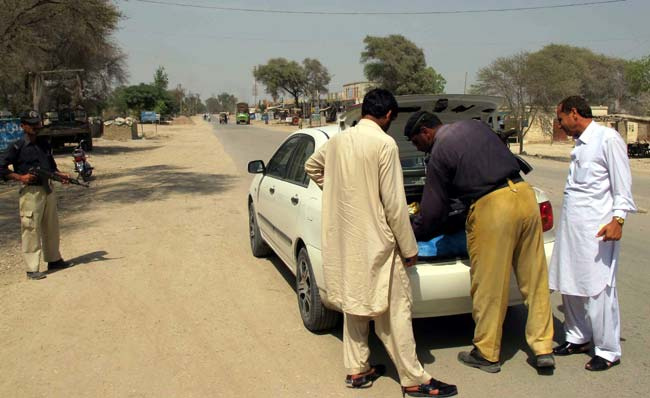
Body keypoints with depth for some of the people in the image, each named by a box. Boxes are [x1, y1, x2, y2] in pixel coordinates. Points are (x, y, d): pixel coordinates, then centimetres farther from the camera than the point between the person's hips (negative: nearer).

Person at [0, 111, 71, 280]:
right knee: (31, 229, -3)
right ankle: (32, 269, 3)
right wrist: (21, 177, -17)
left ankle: (54, 259, 31)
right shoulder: (17, 147, -9)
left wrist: (60, 175, 2)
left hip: (47, 189, 7)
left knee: (51, 227, 16)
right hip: (30, 191, -7)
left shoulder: (44, 143, 10)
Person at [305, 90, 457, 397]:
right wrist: (409, 248, -8)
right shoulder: (384, 144, -15)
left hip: (344, 239, 7)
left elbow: (311, 166, 26)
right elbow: (394, 204, -16)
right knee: (394, 310, 3)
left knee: (354, 302, 18)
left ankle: (356, 370, 28)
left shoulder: (338, 141, 6)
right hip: (374, 241, -7)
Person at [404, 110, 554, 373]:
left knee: (489, 285, 5)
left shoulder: (438, 154, -1)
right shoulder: (474, 125, 19)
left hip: (491, 206, -8)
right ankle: (543, 349, 22)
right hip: (524, 193, 8)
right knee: (534, 277, 13)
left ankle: (486, 354, 18)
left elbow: (432, 211, 0)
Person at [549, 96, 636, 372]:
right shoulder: (579, 144, 18)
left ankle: (608, 351, 7)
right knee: (570, 285, 12)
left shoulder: (608, 138, -6)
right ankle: (578, 338, 26)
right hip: (571, 224, 8)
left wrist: (618, 219, -18)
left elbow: (622, 183, -10)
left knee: (597, 288, -4)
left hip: (596, 227, -8)